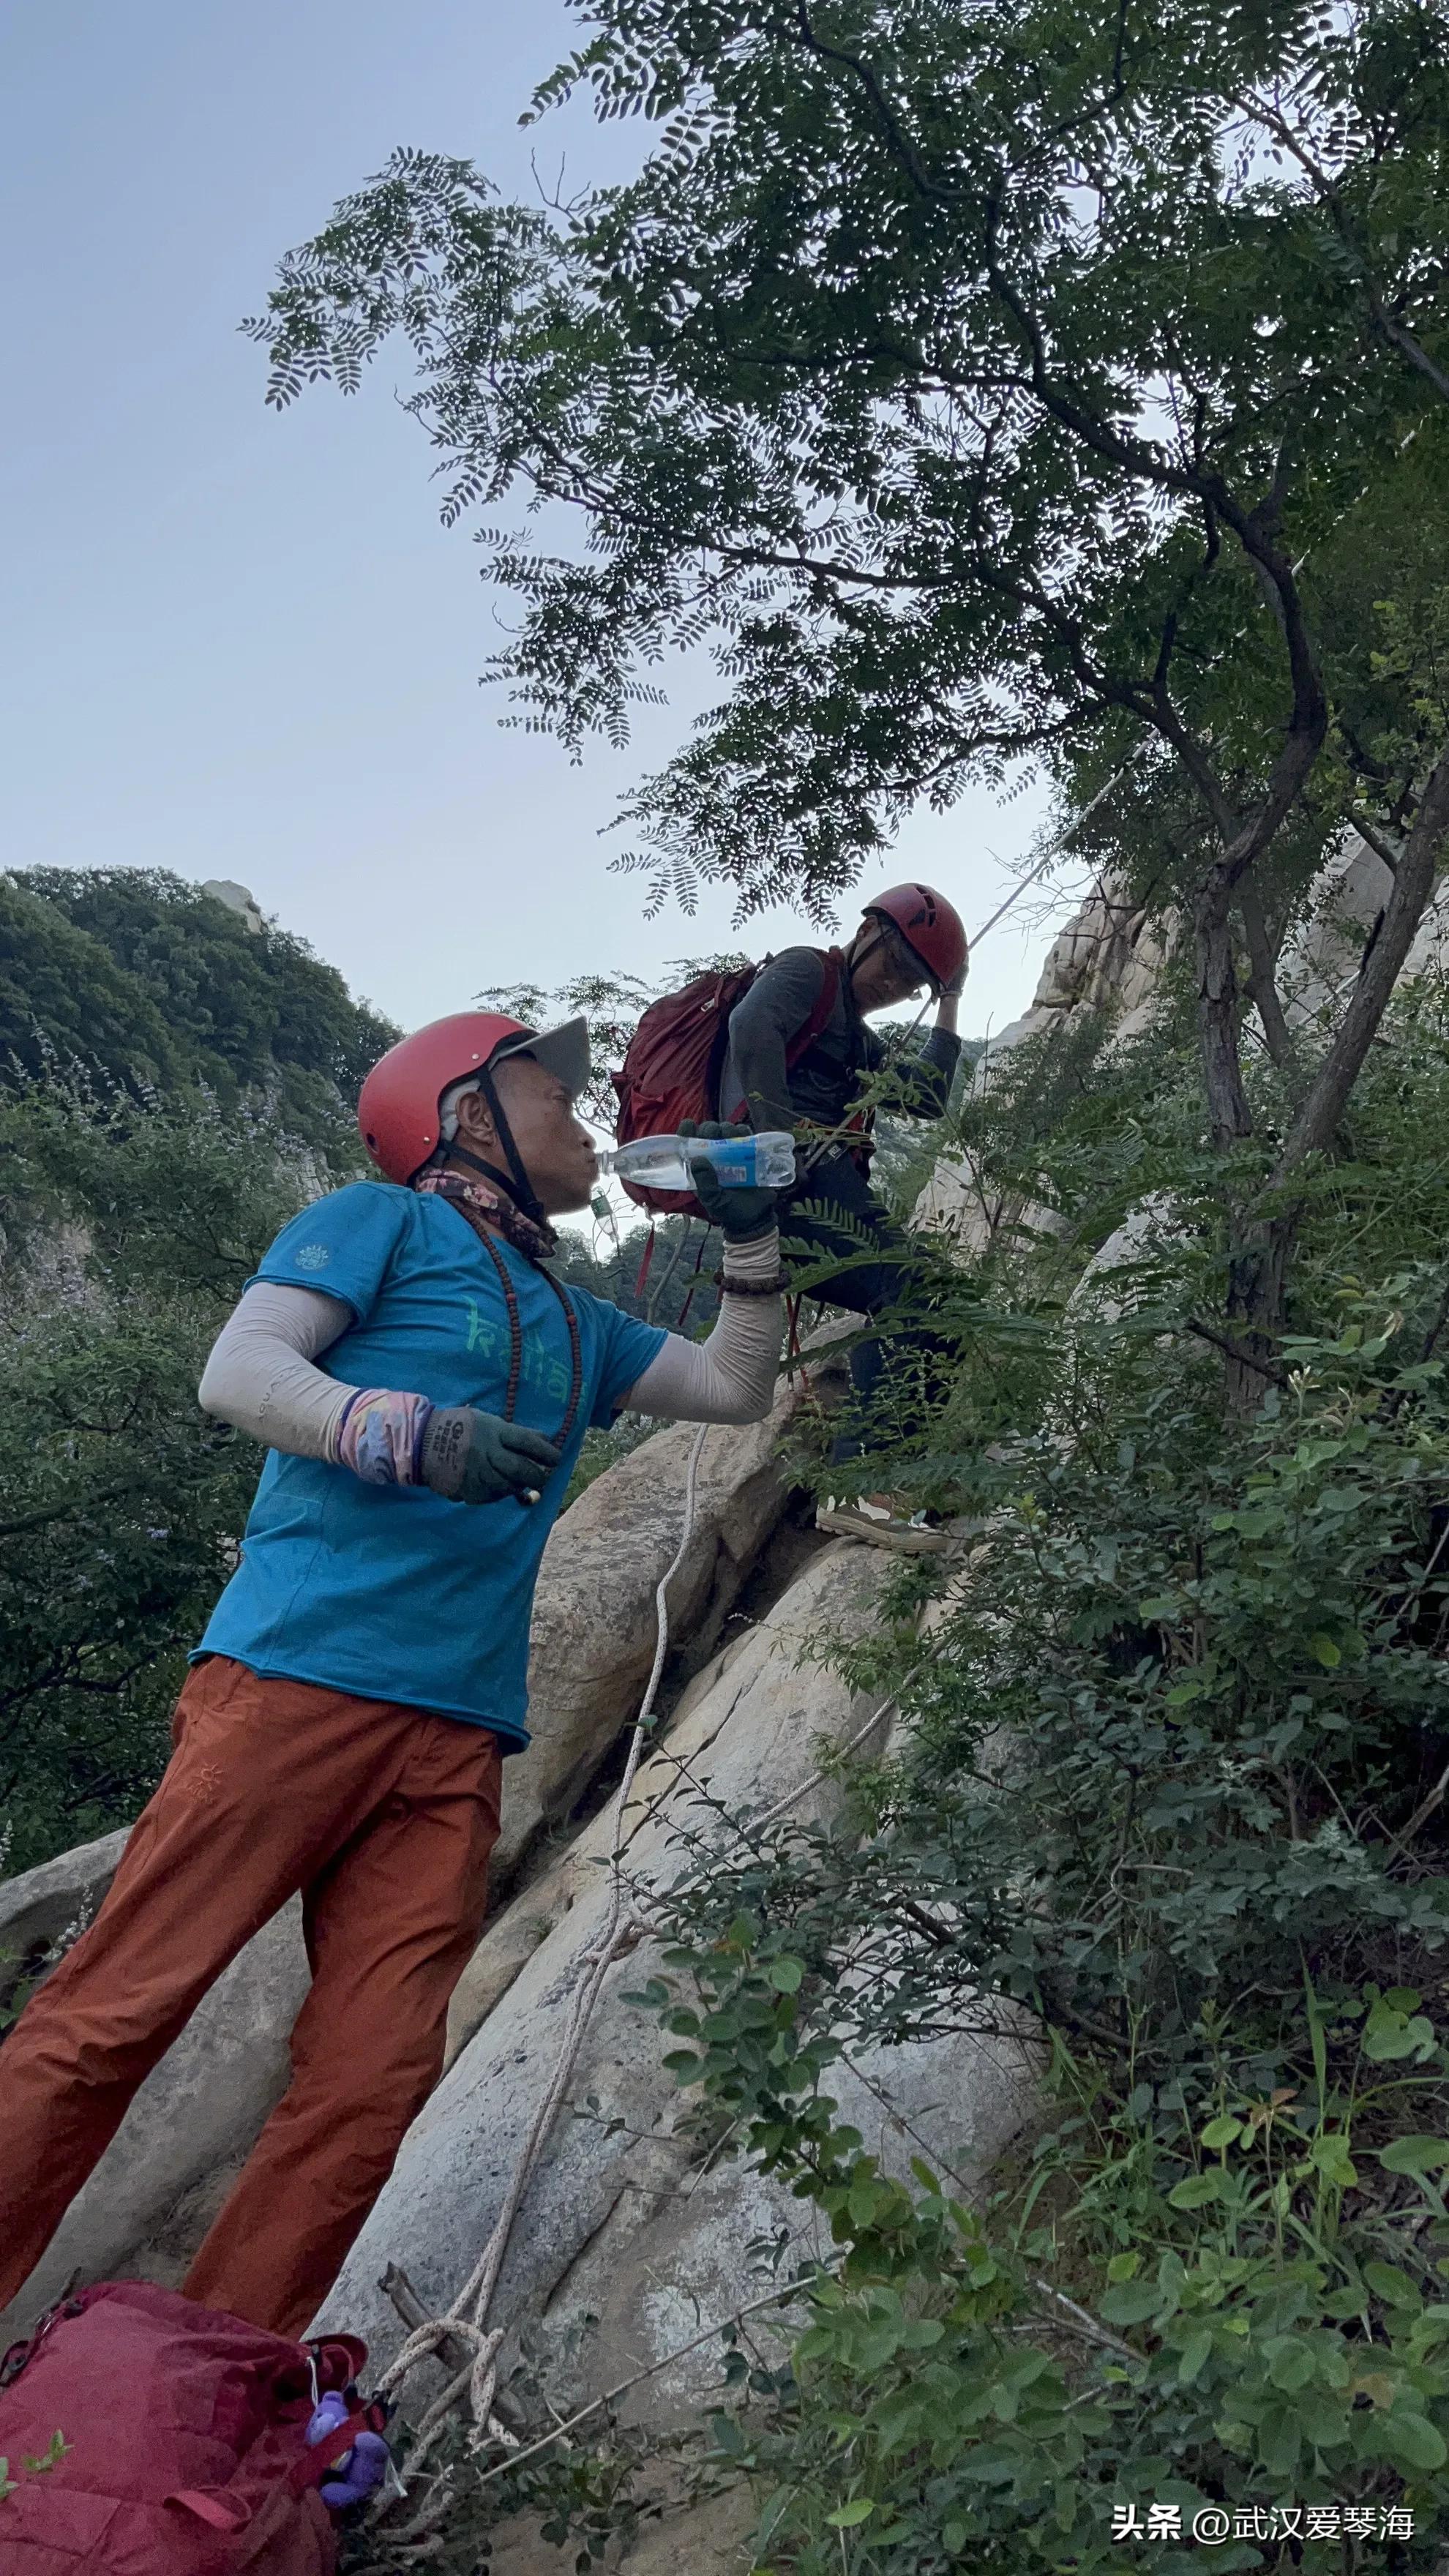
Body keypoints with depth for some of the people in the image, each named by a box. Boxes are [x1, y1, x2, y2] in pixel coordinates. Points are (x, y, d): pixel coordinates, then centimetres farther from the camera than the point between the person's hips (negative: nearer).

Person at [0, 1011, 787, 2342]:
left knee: (368, 2088, -2)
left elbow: (736, 1390, 35)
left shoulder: (575, 1323, 27)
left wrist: (754, 1242, 23)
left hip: (457, 1735, 6)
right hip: (298, 1672, -6)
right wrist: (408, 1432, -21)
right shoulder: (385, 1220, 8)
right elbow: (237, 1370, -5)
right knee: (109, 2016, -9)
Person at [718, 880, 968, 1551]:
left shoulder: (861, 1044, 34)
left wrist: (948, 1008, 28)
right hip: (791, 1169, -10)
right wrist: (776, 1134, -26)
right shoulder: (805, 971, 7)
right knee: (912, 1292, -21)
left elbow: (925, 1100, 21)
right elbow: (753, 1024, -15)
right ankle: (859, 1488, -27)